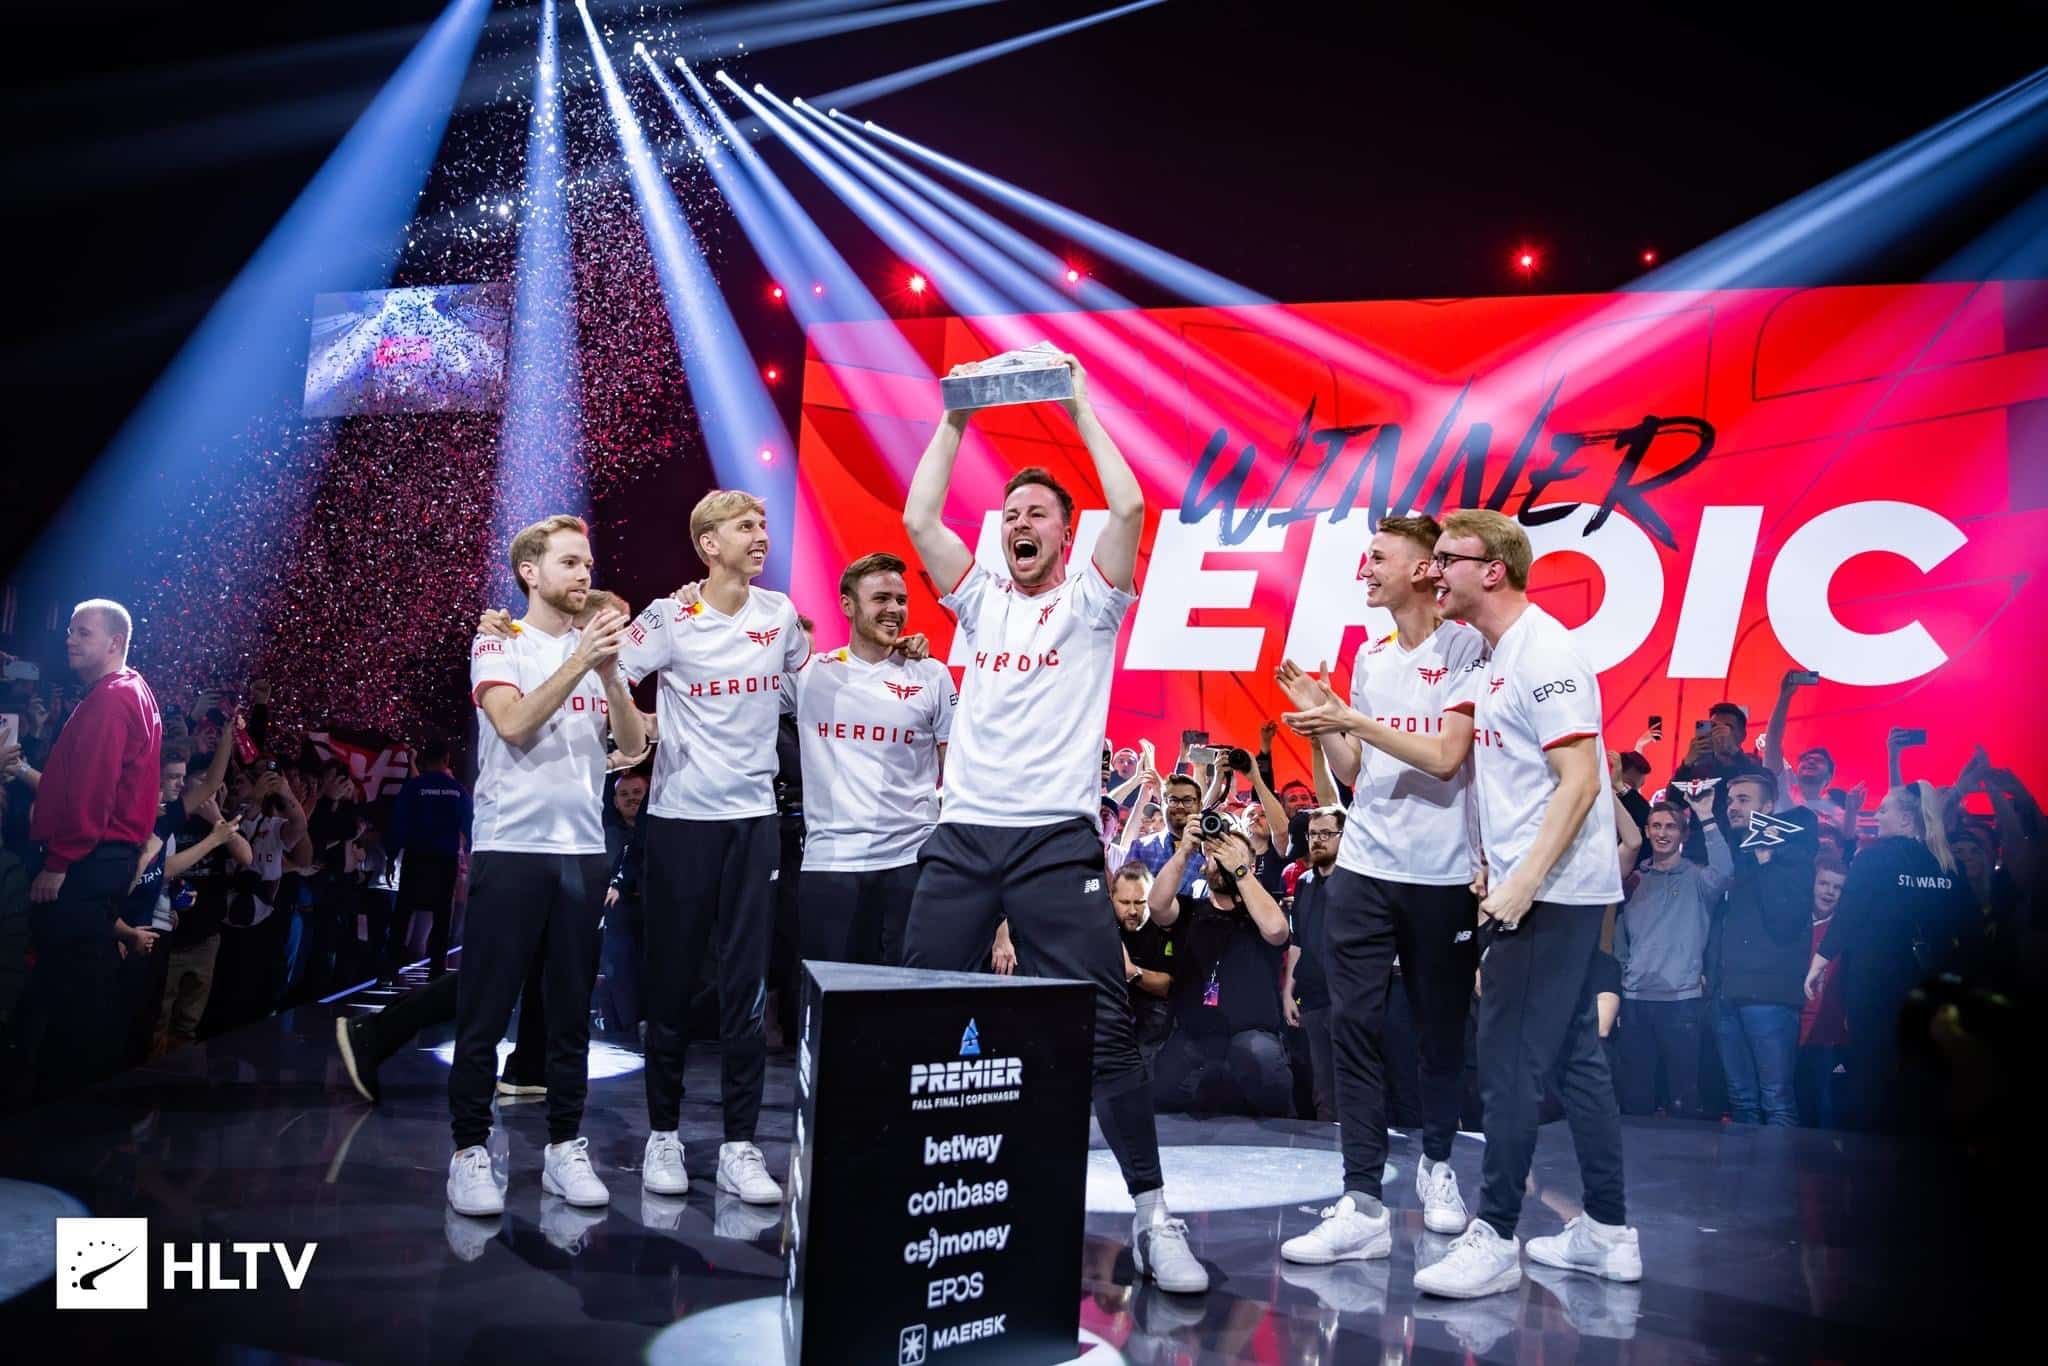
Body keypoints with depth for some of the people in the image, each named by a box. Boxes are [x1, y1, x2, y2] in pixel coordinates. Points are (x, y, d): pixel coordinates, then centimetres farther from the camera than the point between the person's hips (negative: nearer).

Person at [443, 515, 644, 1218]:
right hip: (510, 848, -4)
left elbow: (632, 743, 2)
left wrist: (610, 671, -13)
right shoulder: (498, 645, 1)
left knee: (572, 1009, 8)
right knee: (485, 1008, 1)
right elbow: (514, 725, -15)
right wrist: (580, 662, -21)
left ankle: (564, 1147, 17)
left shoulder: (599, 647, 12)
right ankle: (470, 1150, 13)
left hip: (584, 849, 4)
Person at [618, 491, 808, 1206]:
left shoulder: (781, 613, 7)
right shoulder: (670, 619, -5)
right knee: (671, 980, 6)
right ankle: (663, 1133, 21)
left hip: (755, 815, 3)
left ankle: (740, 1146, 10)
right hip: (681, 817, -2)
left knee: (747, 986, 2)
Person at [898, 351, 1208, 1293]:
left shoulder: (1090, 603, 5)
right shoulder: (979, 600, 16)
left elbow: (1130, 508, -9)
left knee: (1103, 1027, -5)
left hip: (1057, 837, -4)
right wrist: (954, 420, 9)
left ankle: (1152, 1215, 3)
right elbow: (918, 518, 7)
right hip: (963, 834, 4)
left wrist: (1081, 410, -2)